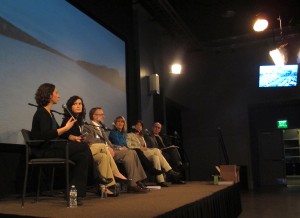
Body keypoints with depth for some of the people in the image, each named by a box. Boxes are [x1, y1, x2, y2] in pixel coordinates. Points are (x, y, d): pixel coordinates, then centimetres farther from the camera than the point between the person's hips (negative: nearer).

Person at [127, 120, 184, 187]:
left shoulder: (141, 136, 32)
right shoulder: (129, 135, 11)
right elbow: (128, 146, -5)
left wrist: (147, 148, 2)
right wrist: (139, 148, -16)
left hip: (145, 152, 7)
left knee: (155, 156, -29)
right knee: (156, 150, -27)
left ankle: (160, 180, -37)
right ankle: (171, 172, -28)